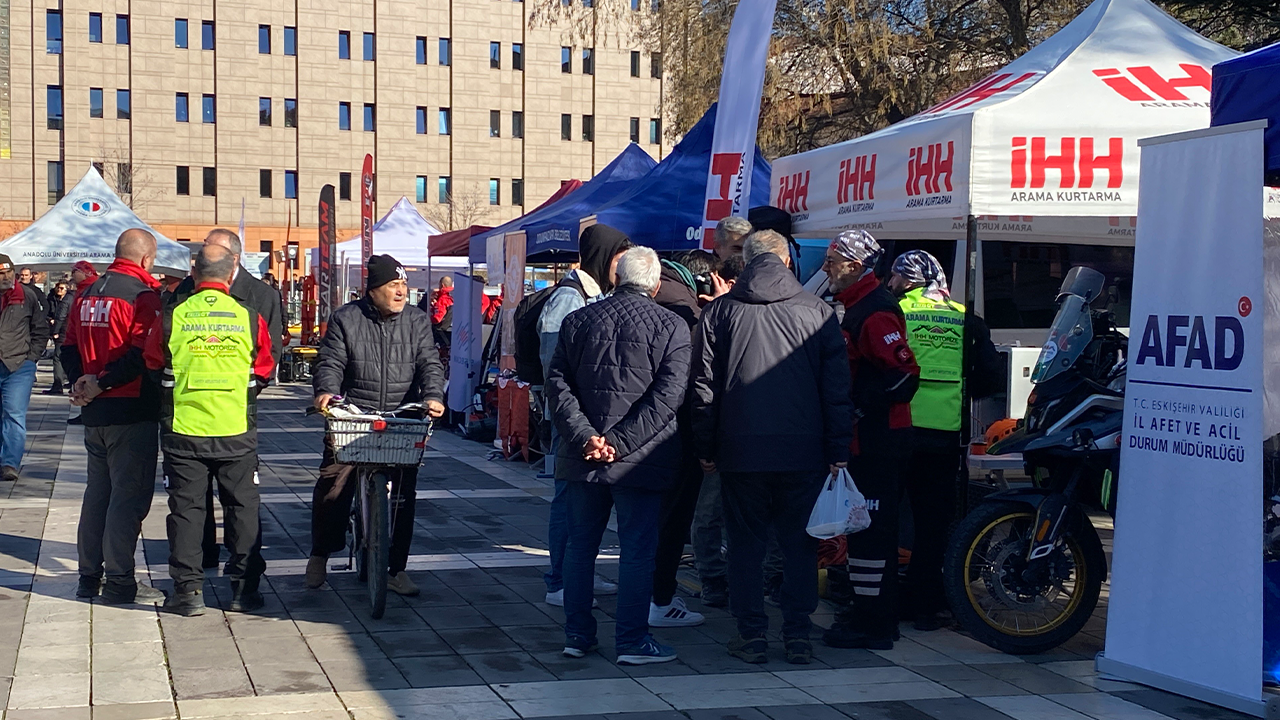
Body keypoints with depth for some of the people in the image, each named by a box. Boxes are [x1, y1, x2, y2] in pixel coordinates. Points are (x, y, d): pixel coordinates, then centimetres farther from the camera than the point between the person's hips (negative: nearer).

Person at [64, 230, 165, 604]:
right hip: (132, 413, -8)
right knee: (129, 496, -2)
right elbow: (142, 355, -22)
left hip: (95, 414, 8)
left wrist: (84, 381, 1)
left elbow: (69, 347, 11)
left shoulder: (89, 293, 11)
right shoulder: (143, 295, -13)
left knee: (97, 493, 16)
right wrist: (101, 384, -14)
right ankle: (119, 583, -1)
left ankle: (89, 577, 22)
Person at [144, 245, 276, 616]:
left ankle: (188, 589, 7)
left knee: (186, 507, 7)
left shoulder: (172, 318, -5)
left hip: (183, 428, 0)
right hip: (238, 430, 0)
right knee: (242, 507, 10)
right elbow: (264, 372, 6)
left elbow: (153, 367, 7)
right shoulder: (250, 318, -5)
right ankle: (244, 588, 13)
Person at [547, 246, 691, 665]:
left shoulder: (577, 321, 6)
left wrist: (586, 437, -8)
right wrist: (619, 442, -14)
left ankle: (577, 635, 19)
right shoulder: (671, 326, -4)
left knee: (580, 546, 13)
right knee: (637, 551, 4)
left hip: (582, 457, 4)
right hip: (639, 459, -3)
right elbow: (667, 396, -13)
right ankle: (632, 641, 6)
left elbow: (558, 384, 0)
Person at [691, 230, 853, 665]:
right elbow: (837, 387, 3)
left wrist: (706, 448, 10)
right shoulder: (817, 311, 4)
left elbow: (703, 387, 3)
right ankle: (798, 636, 9)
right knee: (800, 545, 8)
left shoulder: (719, 312, 3)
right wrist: (838, 452, 6)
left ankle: (751, 634, 9)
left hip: (741, 451, 0)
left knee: (746, 544, 8)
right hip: (803, 451, 1)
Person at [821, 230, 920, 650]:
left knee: (872, 526, -8)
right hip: (865, 438, 11)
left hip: (877, 440, -11)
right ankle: (866, 606, 28)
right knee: (865, 524, 18)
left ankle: (874, 624, -4)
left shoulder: (876, 312, -17)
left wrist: (858, 408, -22)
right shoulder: (856, 307, 17)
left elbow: (903, 375, -24)